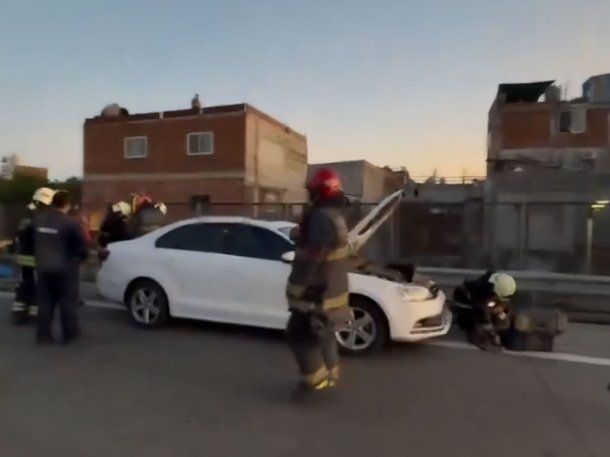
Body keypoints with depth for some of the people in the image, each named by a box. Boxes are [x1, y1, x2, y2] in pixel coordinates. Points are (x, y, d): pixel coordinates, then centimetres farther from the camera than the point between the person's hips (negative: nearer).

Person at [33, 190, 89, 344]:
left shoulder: (38, 219, 1)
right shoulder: (71, 223, -17)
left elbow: (35, 241, 13)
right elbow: (81, 245, -9)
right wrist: (80, 258, 9)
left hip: (43, 267, 5)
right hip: (65, 268, -5)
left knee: (45, 301, 12)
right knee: (67, 301, 6)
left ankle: (43, 334, 16)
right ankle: (70, 333, 14)